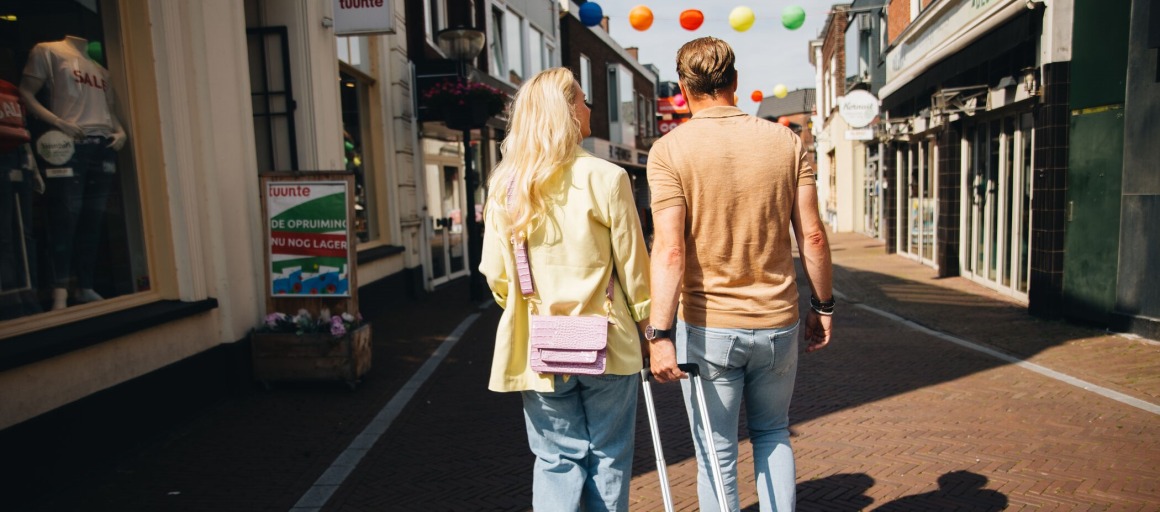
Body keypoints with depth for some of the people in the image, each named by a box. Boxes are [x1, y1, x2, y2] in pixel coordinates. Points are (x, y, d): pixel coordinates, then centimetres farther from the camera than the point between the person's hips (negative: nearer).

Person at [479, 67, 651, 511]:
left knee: (557, 460, 13)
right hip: (606, 343, -2)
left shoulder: (505, 186, -2)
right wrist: (646, 324, 9)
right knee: (608, 457, 15)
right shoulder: (606, 178, -11)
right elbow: (633, 265, -6)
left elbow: (494, 273, 2)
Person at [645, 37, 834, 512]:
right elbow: (812, 236, 0)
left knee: (717, 453, 12)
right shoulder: (786, 141, 0)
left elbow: (669, 250, -17)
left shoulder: (670, 149, -9)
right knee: (772, 433, 25)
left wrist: (659, 334, -15)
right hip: (778, 321, 3)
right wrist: (823, 305, 12)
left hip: (707, 328, -3)